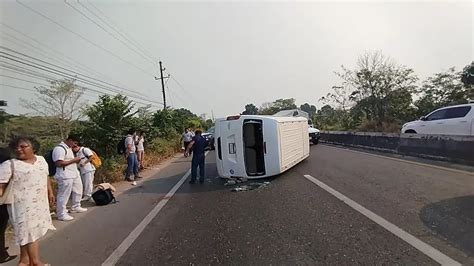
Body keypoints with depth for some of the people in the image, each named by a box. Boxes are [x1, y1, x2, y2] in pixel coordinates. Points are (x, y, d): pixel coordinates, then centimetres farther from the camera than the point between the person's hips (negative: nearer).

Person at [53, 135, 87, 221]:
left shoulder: (69, 148, 16)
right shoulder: (59, 148, -16)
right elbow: (59, 163, -24)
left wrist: (76, 160, 11)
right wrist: (73, 160, -18)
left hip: (75, 174, 10)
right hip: (65, 176, -10)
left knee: (77, 191, 20)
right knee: (64, 195, -1)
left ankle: (75, 207, 37)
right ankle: (61, 214, 10)